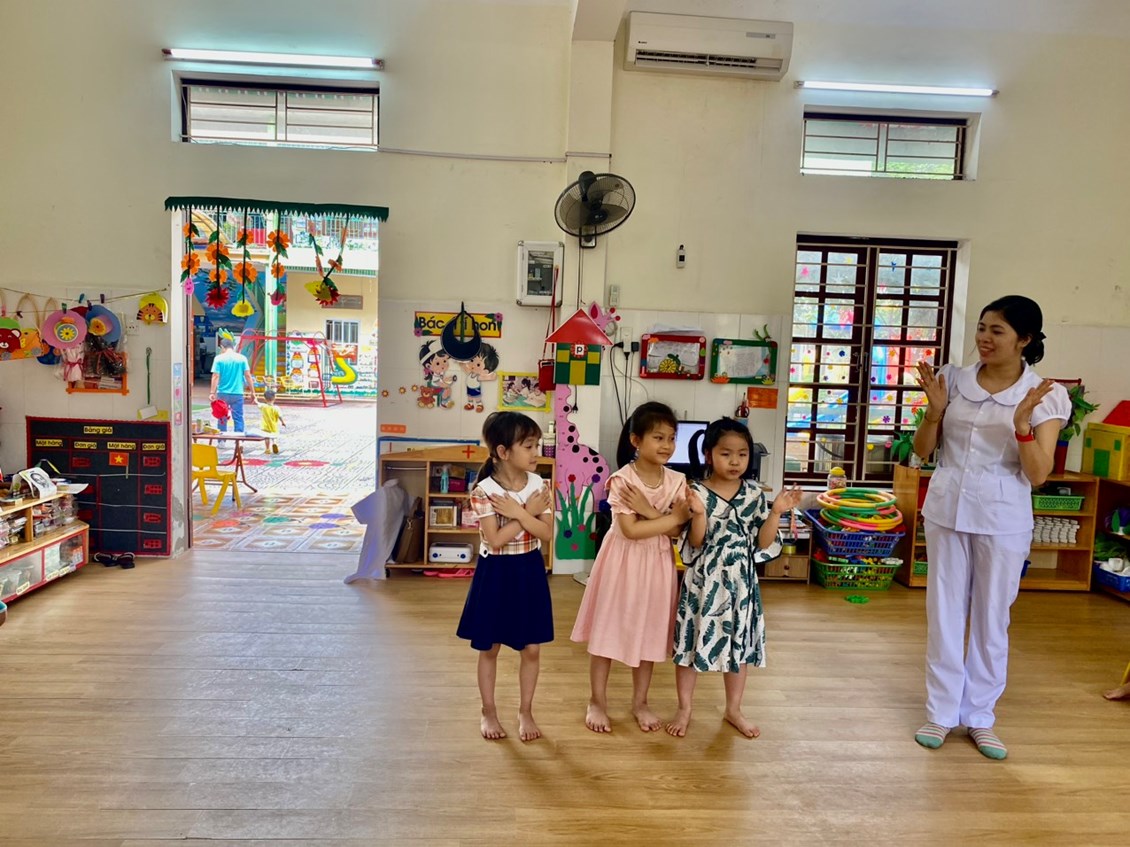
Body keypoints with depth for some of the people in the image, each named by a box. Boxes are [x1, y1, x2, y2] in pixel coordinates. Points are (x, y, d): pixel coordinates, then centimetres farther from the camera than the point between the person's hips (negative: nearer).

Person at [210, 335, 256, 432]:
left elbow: (215, 376, -8)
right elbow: (248, 375, -1)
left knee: (222, 419, 11)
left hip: (222, 394, 0)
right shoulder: (242, 358, 1)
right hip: (238, 394, 0)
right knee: (238, 418, 3)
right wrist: (252, 393, 3)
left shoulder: (219, 358, -2)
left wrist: (213, 393, -8)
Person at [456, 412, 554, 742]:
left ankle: (525, 711, 31)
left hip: (529, 572, 3)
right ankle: (488, 711, 32)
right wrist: (528, 512, -19)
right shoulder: (484, 491, -17)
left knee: (532, 649, 11)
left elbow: (547, 533, -11)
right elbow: (496, 541, -22)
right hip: (496, 573, -3)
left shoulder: (540, 486, -6)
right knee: (489, 648, 12)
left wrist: (517, 512, -22)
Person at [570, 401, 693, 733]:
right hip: (623, 560, -4)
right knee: (608, 630, 7)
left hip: (657, 563, 4)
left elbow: (677, 531, -7)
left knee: (649, 631, 15)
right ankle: (598, 701, 26)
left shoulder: (677, 481, -4)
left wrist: (649, 512, -22)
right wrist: (671, 517, -17)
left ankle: (639, 702, 33)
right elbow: (630, 530, -22)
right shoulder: (621, 480, -18)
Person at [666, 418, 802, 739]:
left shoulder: (754, 494, 0)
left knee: (740, 645, 15)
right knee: (692, 643, 7)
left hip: (741, 582, 3)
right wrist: (699, 513, -27)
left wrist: (776, 512, -12)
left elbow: (763, 544, 0)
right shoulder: (696, 492, -10)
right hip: (703, 581, -3)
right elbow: (694, 544, -12)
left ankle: (733, 710, 35)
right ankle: (684, 709, 26)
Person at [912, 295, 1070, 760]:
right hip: (947, 507, 2)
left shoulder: (1045, 395, -6)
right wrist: (934, 409, -14)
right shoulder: (954, 379, -1)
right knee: (944, 612, 9)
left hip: (1003, 517, -2)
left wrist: (1022, 420, -23)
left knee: (992, 618, 10)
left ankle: (980, 715, 27)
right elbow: (922, 450, 3)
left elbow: (1037, 474, -10)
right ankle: (941, 711, 24)